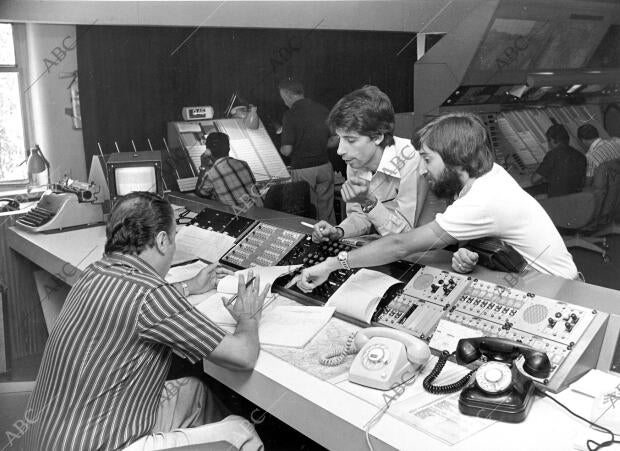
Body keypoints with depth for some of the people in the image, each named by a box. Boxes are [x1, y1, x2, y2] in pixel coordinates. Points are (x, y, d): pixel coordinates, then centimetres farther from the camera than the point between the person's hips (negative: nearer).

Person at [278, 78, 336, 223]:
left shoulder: (290, 114, -13)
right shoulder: (322, 109, 3)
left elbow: (287, 150, -15)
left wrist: (281, 148, 7)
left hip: (302, 170, -5)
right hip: (324, 166, 5)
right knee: (327, 213, 13)